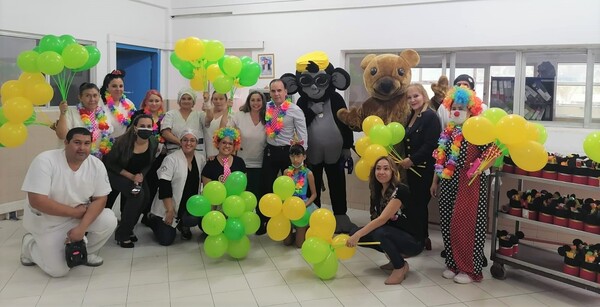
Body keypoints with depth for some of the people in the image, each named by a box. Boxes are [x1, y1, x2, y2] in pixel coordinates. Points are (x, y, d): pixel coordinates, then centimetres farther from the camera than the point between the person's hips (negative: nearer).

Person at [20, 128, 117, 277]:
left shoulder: (97, 165, -12)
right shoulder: (45, 160, -23)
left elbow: (100, 199, -11)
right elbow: (37, 201, -27)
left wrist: (81, 228, -25)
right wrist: (75, 211, -24)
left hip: (80, 216, 4)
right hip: (47, 221, -4)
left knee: (109, 220, -21)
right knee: (58, 270, -9)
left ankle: (85, 251, 8)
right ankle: (30, 244, 20)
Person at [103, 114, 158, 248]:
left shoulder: (153, 143, -13)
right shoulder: (123, 141, -27)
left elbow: (148, 164, 0)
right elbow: (110, 163, -17)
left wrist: (141, 175, -21)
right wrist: (131, 176, -24)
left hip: (137, 176, 6)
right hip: (115, 174, -6)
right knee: (138, 194, -28)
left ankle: (127, 229, 24)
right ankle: (122, 234, -13)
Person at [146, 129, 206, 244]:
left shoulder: (201, 159, 2)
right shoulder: (171, 159, -13)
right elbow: (164, 186, -16)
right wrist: (170, 210, -19)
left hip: (190, 206, 4)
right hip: (169, 206, -3)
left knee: (194, 219, -28)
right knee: (166, 240, -6)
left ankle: (182, 225, 10)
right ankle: (153, 219, 25)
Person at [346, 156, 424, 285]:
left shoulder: (400, 190, -21)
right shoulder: (378, 191, 3)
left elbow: (383, 219, -30)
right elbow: (376, 218, -2)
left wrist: (358, 235, -34)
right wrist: (356, 235, -18)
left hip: (413, 241, -7)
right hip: (393, 235, 8)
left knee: (380, 233, -34)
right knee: (354, 233, -9)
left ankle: (400, 267, -7)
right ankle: (396, 256, 7)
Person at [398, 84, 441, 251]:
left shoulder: (431, 116, -12)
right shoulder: (412, 116, 13)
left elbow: (430, 145, -19)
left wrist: (412, 160, -17)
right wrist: (406, 159, 4)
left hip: (424, 168, -8)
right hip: (412, 167, 8)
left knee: (420, 203, 0)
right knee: (414, 202, 11)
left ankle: (422, 239, 13)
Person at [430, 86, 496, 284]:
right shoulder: (447, 132, 10)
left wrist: (479, 170, -27)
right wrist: (435, 181, 17)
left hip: (469, 184, -6)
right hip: (448, 184, 7)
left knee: (466, 225, -4)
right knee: (448, 225, 10)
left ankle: (470, 269, 9)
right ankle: (453, 264, 23)